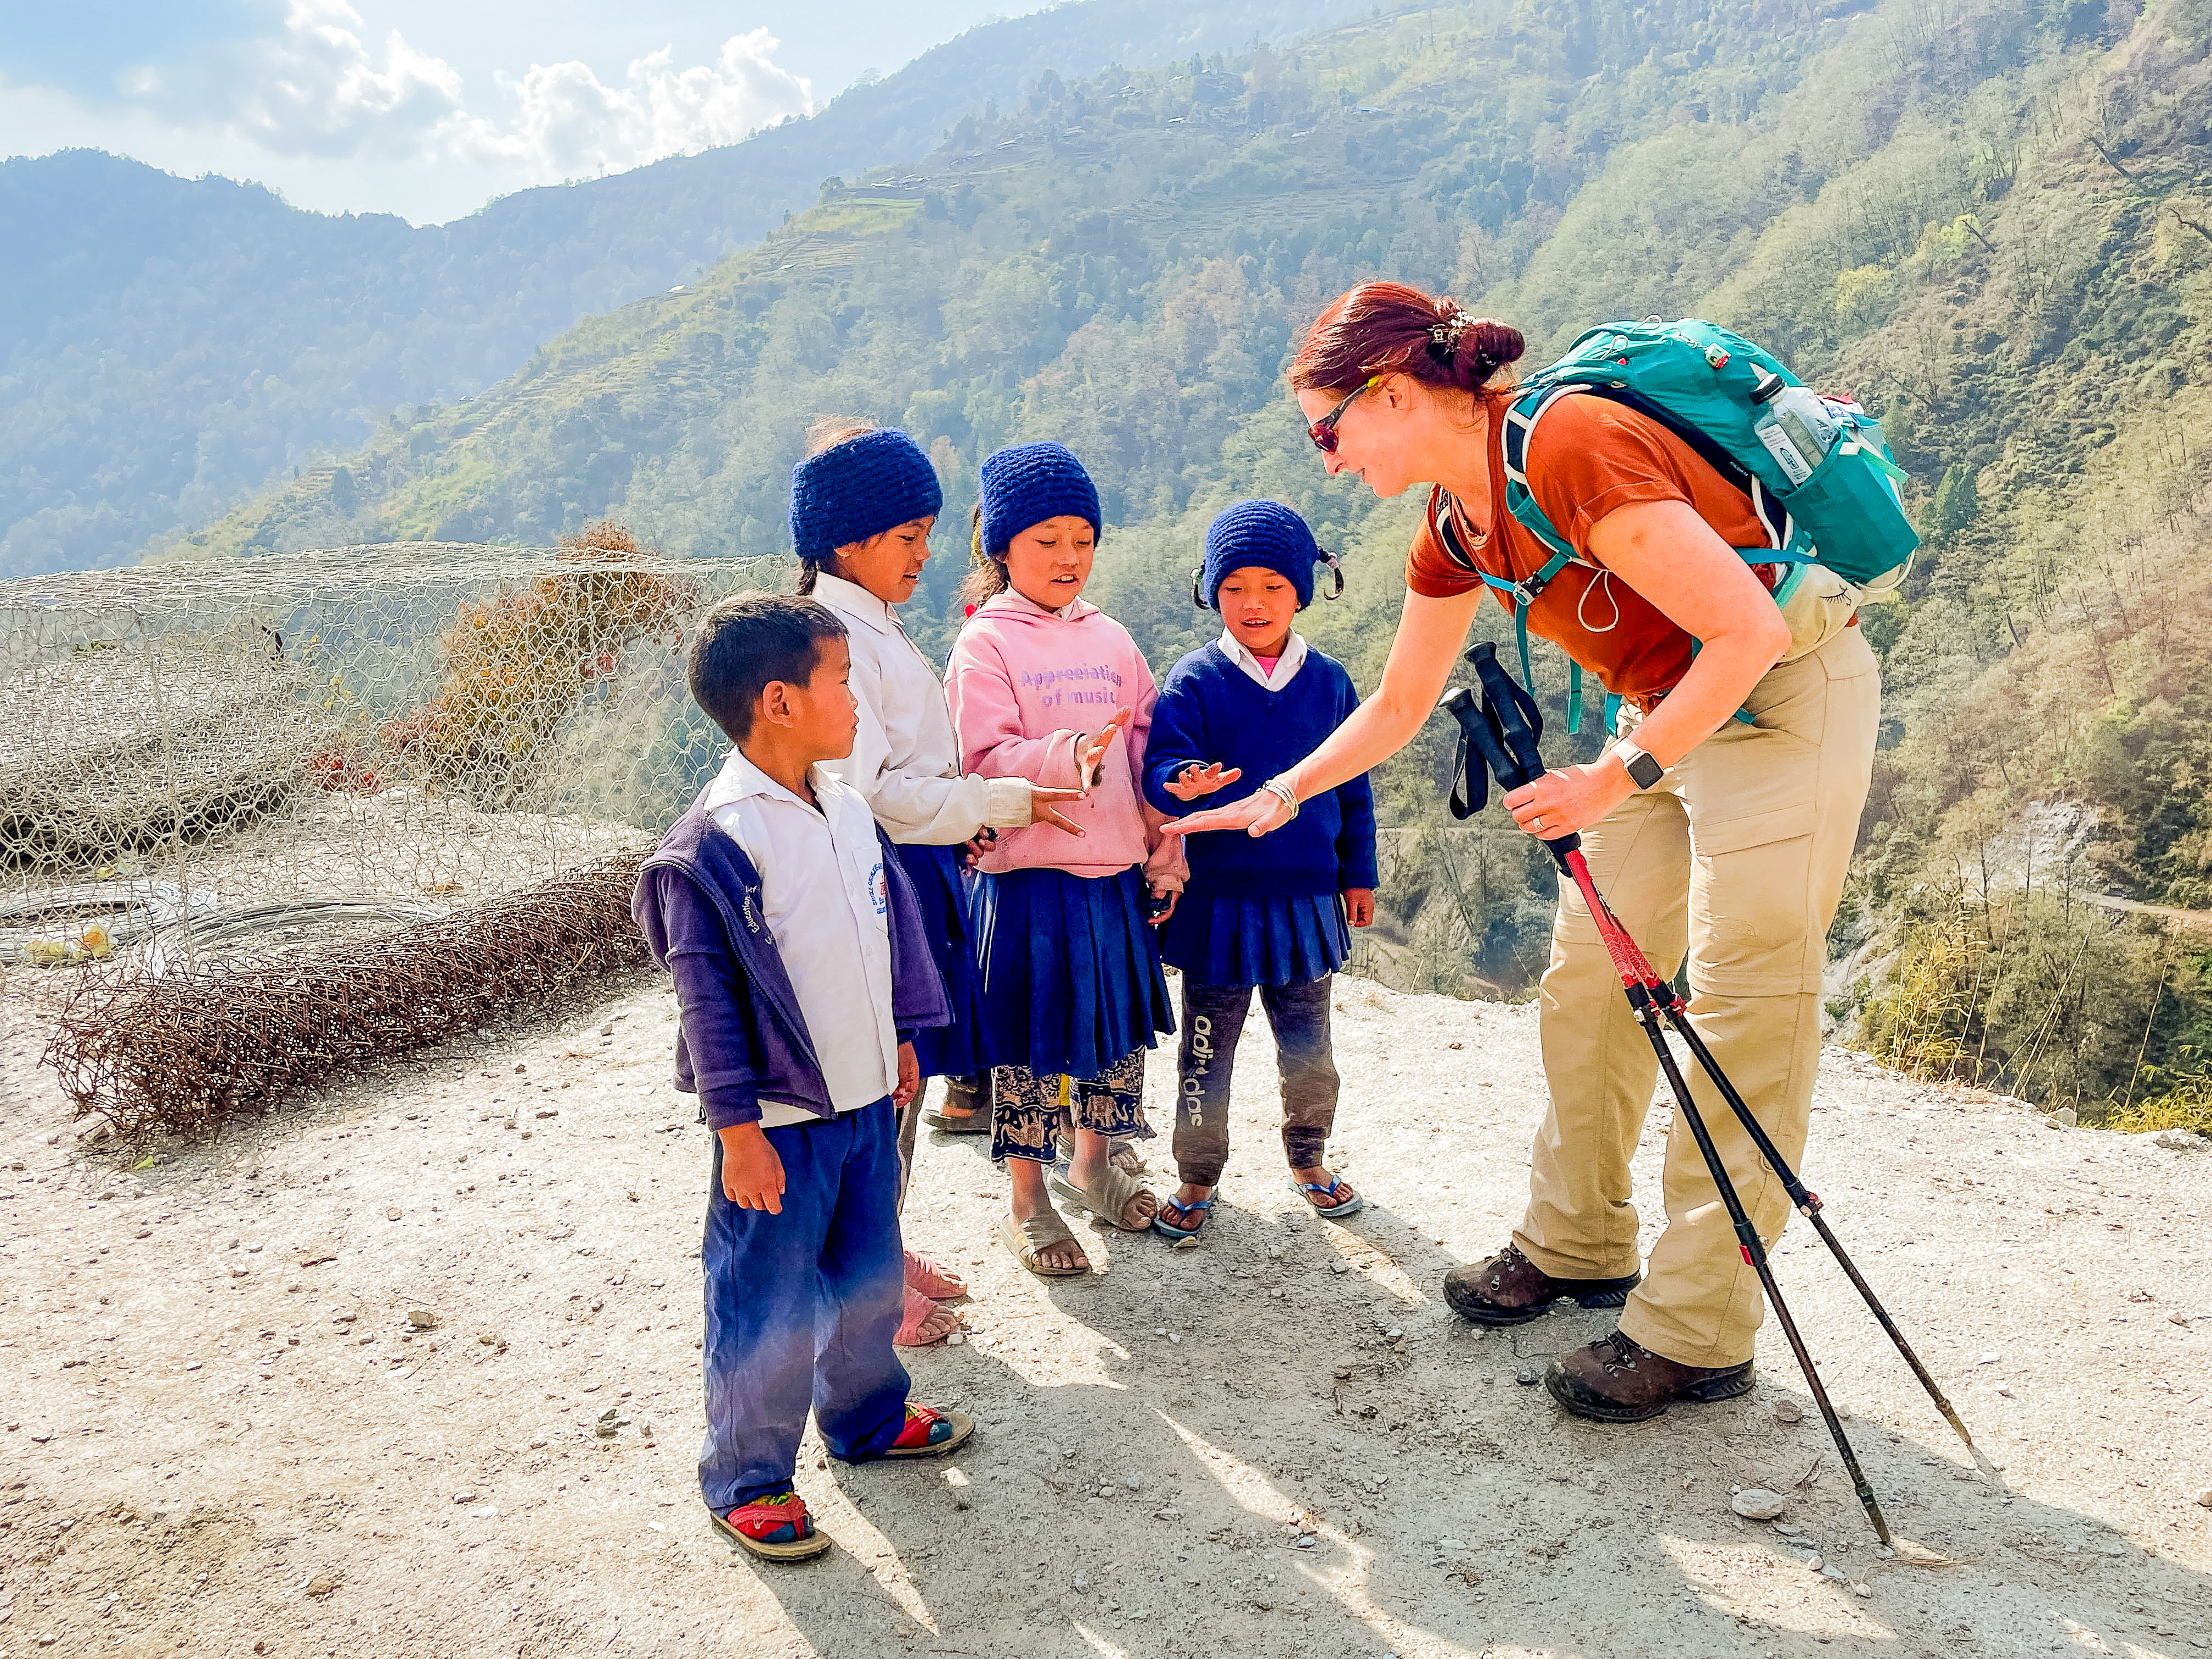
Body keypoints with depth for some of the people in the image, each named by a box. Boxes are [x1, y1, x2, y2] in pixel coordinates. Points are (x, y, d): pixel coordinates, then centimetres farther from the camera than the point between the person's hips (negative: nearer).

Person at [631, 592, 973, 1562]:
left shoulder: (846, 807, 3)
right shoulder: (715, 843, -20)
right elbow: (707, 1000, -17)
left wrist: (899, 1038, 20)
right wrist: (738, 1132, -16)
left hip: (866, 1098, 7)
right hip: (780, 1120, -7)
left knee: (869, 1275, 22)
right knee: (767, 1310, 6)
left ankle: (869, 1417, 44)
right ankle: (745, 1480, 25)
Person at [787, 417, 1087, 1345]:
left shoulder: (876, 629, 14)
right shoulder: (834, 638, -18)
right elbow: (870, 791, -23)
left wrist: (965, 822, 11)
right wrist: (1004, 804, -19)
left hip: (919, 870, 10)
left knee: (906, 1072, 17)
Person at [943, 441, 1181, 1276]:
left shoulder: (1111, 638, 9)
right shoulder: (985, 643, -7)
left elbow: (1147, 749, 13)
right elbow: (985, 759, -17)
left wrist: (1165, 847, 10)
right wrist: (1066, 756, -33)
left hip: (1118, 870, 6)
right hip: (1031, 873, -6)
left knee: (1119, 1021, 16)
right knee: (1034, 1035, 3)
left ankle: (1093, 1162, 38)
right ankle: (1027, 1203, 19)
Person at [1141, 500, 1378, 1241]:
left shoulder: (1328, 681, 4)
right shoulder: (1193, 681, -5)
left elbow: (1353, 784, 12)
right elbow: (1161, 766, -11)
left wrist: (1359, 875, 14)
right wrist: (1181, 786, -35)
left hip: (1307, 894, 2)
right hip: (1219, 895, -2)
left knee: (1308, 1045, 13)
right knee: (1207, 1048, 7)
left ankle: (1309, 1159, 35)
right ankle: (1198, 1177, 23)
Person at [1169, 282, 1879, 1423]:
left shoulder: (1571, 451, -26)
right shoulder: (1456, 527, 2)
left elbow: (1747, 631, -26)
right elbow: (1398, 705, 15)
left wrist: (1618, 778, -24)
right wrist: (1280, 796, 13)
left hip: (1789, 694, -9)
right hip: (1674, 710, 9)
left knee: (1743, 1012, -7)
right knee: (1586, 978, 9)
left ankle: (1696, 1336, 1)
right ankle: (1575, 1246, 25)